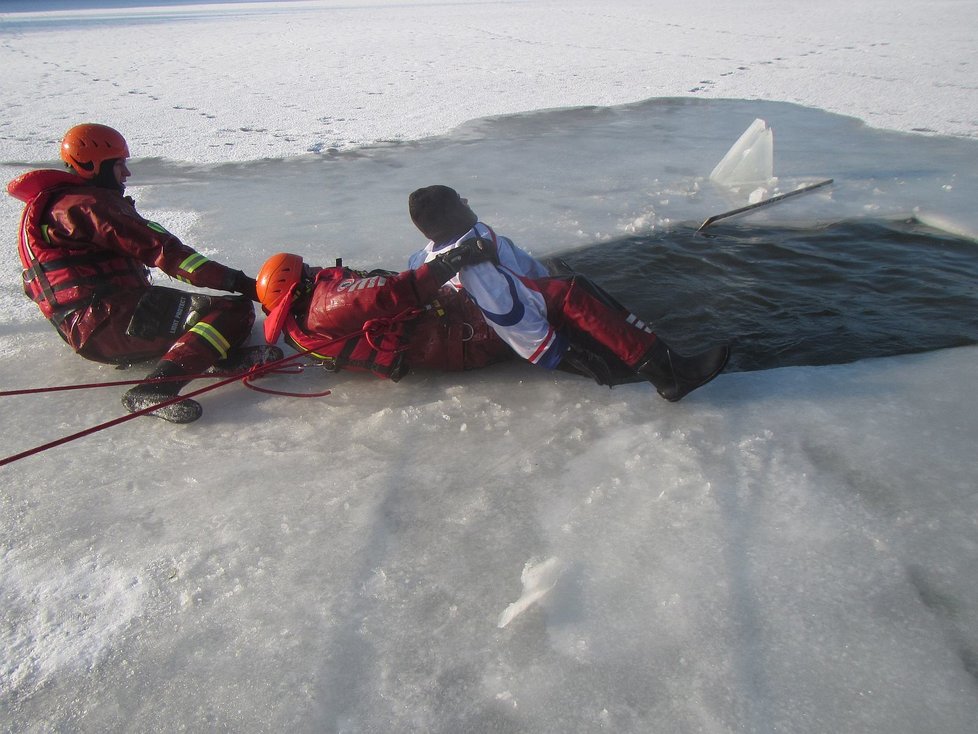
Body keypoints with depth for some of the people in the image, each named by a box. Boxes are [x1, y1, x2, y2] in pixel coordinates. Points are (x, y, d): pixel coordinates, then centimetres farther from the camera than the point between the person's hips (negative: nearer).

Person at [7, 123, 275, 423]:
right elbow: (160, 249, -17)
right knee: (230, 312, -23)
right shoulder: (89, 204, -7)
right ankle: (156, 389, -35)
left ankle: (228, 353, -15)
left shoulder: (58, 202, 26)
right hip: (108, 324, -10)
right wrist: (238, 281, -19)